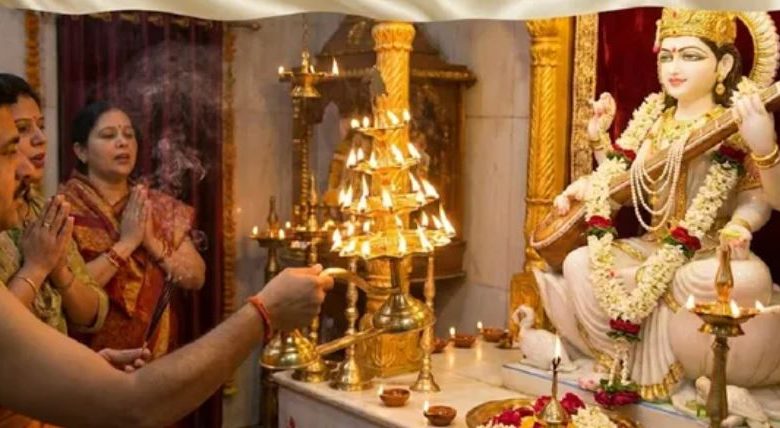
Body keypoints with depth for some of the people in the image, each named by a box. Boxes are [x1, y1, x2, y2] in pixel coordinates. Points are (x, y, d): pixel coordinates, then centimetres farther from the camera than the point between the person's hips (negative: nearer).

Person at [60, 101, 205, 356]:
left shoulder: (158, 206, 3)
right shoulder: (65, 208, -9)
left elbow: (196, 278, -2)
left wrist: (152, 242, -15)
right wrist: (126, 243, -19)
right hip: (95, 356, -4)